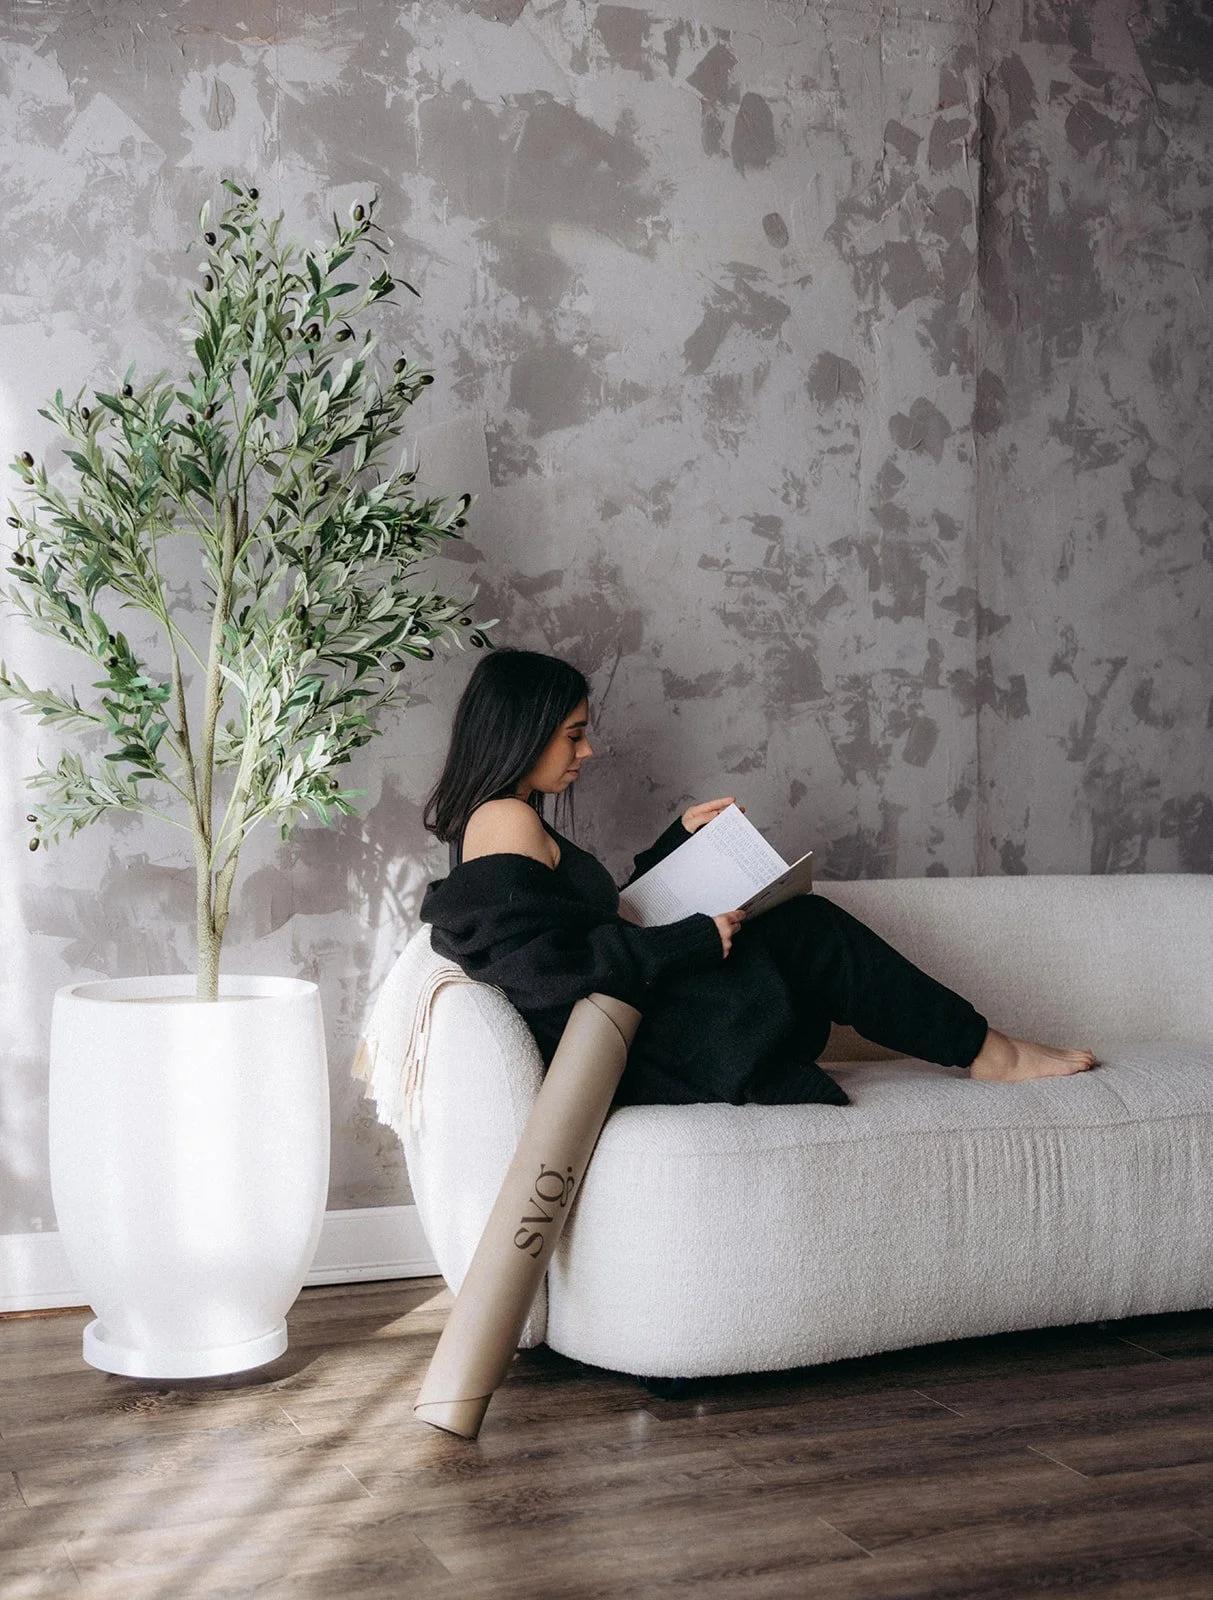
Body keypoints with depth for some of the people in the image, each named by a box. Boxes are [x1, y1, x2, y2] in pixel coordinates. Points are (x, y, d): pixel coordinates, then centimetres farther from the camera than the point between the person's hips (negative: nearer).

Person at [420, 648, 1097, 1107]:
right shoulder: (507, 821, -15)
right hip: (615, 1060, -10)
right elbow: (546, 971, -26)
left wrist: (681, 834, 22)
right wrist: (696, 936, -20)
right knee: (809, 930, -2)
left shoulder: (498, 823, 19)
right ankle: (986, 1050, 11)